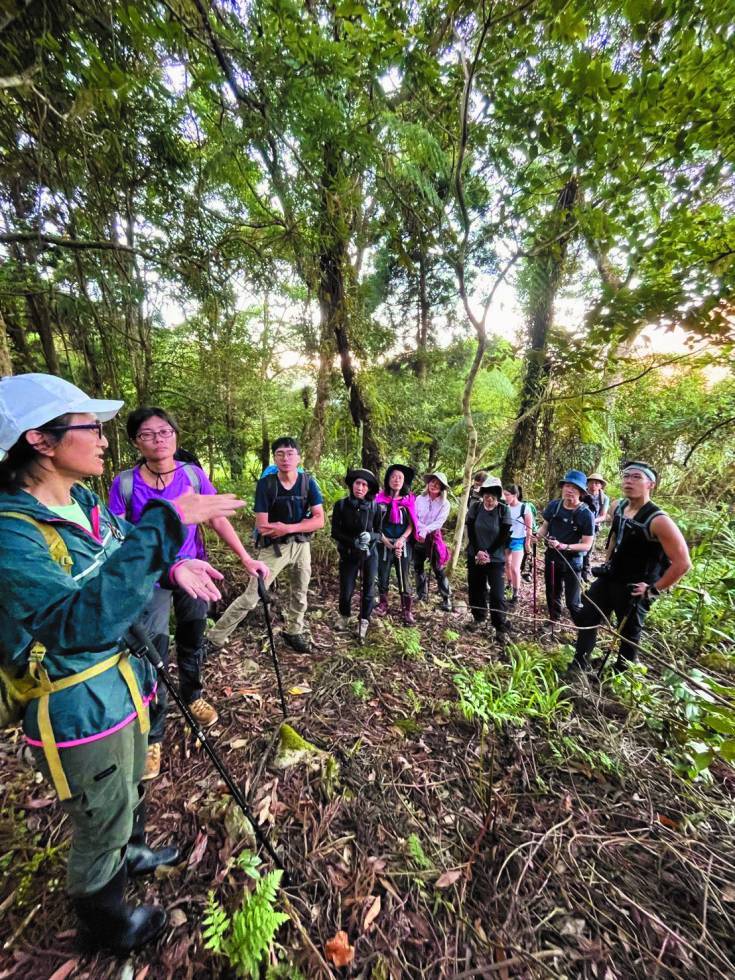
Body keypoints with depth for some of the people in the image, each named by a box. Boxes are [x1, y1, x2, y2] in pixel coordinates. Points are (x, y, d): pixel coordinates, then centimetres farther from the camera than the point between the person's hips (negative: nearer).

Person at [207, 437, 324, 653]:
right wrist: (302, 524, -18)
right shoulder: (266, 483, -13)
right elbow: (262, 527, -17)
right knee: (250, 598, -2)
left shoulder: (308, 482, -8)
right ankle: (214, 639, 13)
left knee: (300, 595, 17)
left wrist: (287, 528, -23)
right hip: (273, 547, -3)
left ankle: (293, 632, 41)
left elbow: (319, 520, -12)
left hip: (301, 545, 3)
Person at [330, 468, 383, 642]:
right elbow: (335, 532, -7)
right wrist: (353, 541, -21)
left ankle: (363, 622, 29)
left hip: (369, 554, 1)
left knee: (368, 590, 7)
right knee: (346, 590, 3)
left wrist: (370, 536, -23)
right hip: (348, 554, -1)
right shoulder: (341, 505, -9)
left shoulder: (375, 507, -8)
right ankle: (344, 616, 34)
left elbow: (379, 533, -1)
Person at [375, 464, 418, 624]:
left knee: (403, 577, 3)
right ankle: (383, 605, 26)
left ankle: (407, 610, 14)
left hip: (404, 544, 0)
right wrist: (387, 542, -12)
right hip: (384, 543, 0)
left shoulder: (409, 499, 2)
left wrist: (401, 540, -14)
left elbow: (411, 524, 1)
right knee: (383, 576, 7)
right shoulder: (380, 498, -1)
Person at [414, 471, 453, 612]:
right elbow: (414, 517, -3)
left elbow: (439, 522, -12)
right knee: (417, 567, 11)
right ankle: (422, 593, 27)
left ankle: (446, 598, 8)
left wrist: (426, 531, -21)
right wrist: (421, 529, -17)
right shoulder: (420, 499, 1)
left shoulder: (444, 504, -5)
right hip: (418, 536, 3)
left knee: (438, 569, -2)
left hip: (433, 537, -3)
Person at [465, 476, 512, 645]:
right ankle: (478, 617, 34)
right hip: (475, 556, 3)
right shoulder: (475, 507, -2)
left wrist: (488, 554, -13)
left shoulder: (503, 510, -8)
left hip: (495, 558, -3)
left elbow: (504, 536, -9)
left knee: (497, 593, -5)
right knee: (475, 589, 12)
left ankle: (501, 628, 9)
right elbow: (470, 531, -3)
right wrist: (478, 551, -14)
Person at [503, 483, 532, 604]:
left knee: (515, 568, -7)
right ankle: (509, 587, 36)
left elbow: (529, 527, -10)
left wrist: (528, 543, -8)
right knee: (507, 565, 15)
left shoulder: (524, 507, -16)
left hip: (519, 541, -5)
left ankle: (515, 595, 8)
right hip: (506, 539, 5)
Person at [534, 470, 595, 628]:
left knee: (572, 601, 3)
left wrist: (564, 546, -30)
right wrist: (537, 535, -15)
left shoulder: (586, 514, -19)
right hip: (551, 557, 4)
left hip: (572, 561, -4)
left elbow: (587, 545, -16)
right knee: (552, 593, 22)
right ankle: (554, 620, 44)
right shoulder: (553, 505, -8)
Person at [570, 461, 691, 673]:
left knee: (629, 634, 12)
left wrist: (654, 589, -15)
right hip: (609, 578, 7)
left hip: (634, 588, -7)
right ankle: (578, 666, 28)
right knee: (586, 618, 12)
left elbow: (683, 563, -22)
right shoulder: (618, 507, -1)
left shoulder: (658, 521, -24)